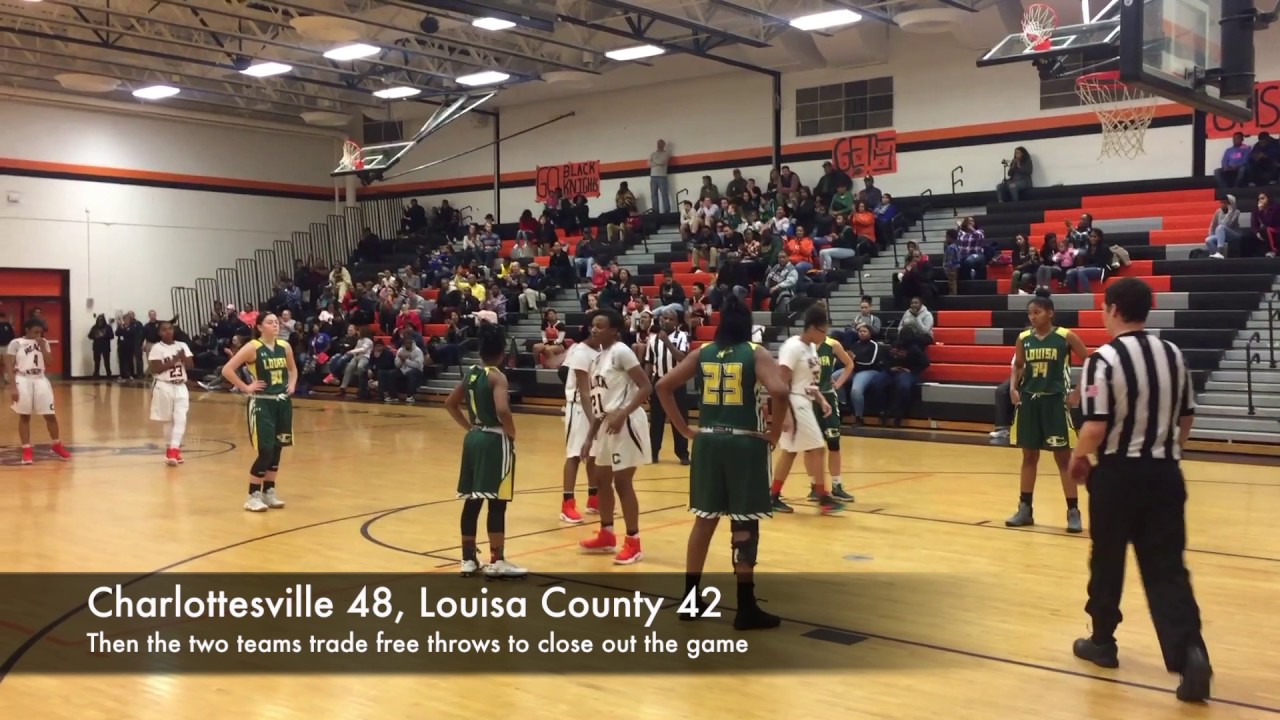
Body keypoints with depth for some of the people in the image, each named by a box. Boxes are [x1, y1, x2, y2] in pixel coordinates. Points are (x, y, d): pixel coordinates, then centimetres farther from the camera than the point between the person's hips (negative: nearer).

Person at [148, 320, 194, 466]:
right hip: (164, 387, -3)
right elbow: (154, 369, -15)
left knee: (181, 419, -11)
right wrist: (172, 362, -20)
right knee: (168, 420, 8)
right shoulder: (157, 348, -6)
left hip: (181, 387, 3)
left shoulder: (182, 346, 5)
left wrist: (183, 358, -17)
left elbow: (191, 365, 2)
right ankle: (171, 448, 23)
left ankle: (173, 449, -12)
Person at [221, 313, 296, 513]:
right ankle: (253, 496, 3)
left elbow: (293, 369, 25)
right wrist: (245, 388, -14)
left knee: (277, 449, 10)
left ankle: (269, 491, 23)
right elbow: (227, 370, -14)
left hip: (282, 402, 6)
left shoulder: (285, 346, 6)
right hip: (262, 404, -6)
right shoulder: (252, 347, -11)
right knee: (266, 451, -9)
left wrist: (292, 384, 8)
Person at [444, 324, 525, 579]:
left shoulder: (470, 373, 8)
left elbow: (450, 404, 17)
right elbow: (502, 410, -30)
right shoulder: (497, 377, -15)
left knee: (472, 501, 12)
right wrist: (512, 433, -14)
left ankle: (468, 559, 19)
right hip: (495, 441, -8)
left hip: (473, 439, 8)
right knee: (496, 503, -2)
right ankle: (496, 562, 1)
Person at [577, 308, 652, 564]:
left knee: (622, 482, -5)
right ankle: (606, 536, 29)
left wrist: (622, 415, -25)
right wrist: (591, 436, 16)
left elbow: (646, 387, -18)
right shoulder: (599, 358, 13)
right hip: (606, 425, 9)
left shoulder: (621, 351, -13)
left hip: (625, 424, -9)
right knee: (602, 479, 16)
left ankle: (633, 543, 4)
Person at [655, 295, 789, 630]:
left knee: (704, 519, 14)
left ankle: (690, 600, 20)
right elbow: (779, 392, -22)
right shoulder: (757, 354, -5)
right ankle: (746, 608, 7)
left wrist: (684, 429, 6)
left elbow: (663, 386, 2)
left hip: (708, 441, 4)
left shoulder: (702, 353, 6)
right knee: (745, 525, 3)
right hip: (746, 443, -4)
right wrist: (774, 433, -9)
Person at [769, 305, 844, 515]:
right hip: (795, 405, -10)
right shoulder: (793, 347, -17)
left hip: (806, 404, 10)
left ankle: (773, 497, 17)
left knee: (790, 451, 12)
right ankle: (823, 498, 4)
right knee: (816, 449, -5)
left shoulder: (811, 348, 11)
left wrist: (821, 400, 7)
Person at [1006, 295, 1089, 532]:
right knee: (1029, 456, 11)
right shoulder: (1024, 338, 4)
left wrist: (1078, 393, -7)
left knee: (1063, 457, 0)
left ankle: (1073, 512, 7)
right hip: (1028, 399, 4)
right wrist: (1013, 388, 0)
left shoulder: (1066, 337, -7)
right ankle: (1025, 509, 19)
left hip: (1055, 400, -4)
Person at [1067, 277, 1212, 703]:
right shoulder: (1173, 354, 5)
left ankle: (1102, 642, 28)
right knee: (1167, 567, 5)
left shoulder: (1104, 360, -14)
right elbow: (1187, 417, 12)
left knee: (1108, 560, 13)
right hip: (1164, 473, 4)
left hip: (1118, 473, -4)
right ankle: (1188, 649, -12)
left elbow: (1096, 427, -18)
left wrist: (1078, 458, 1)